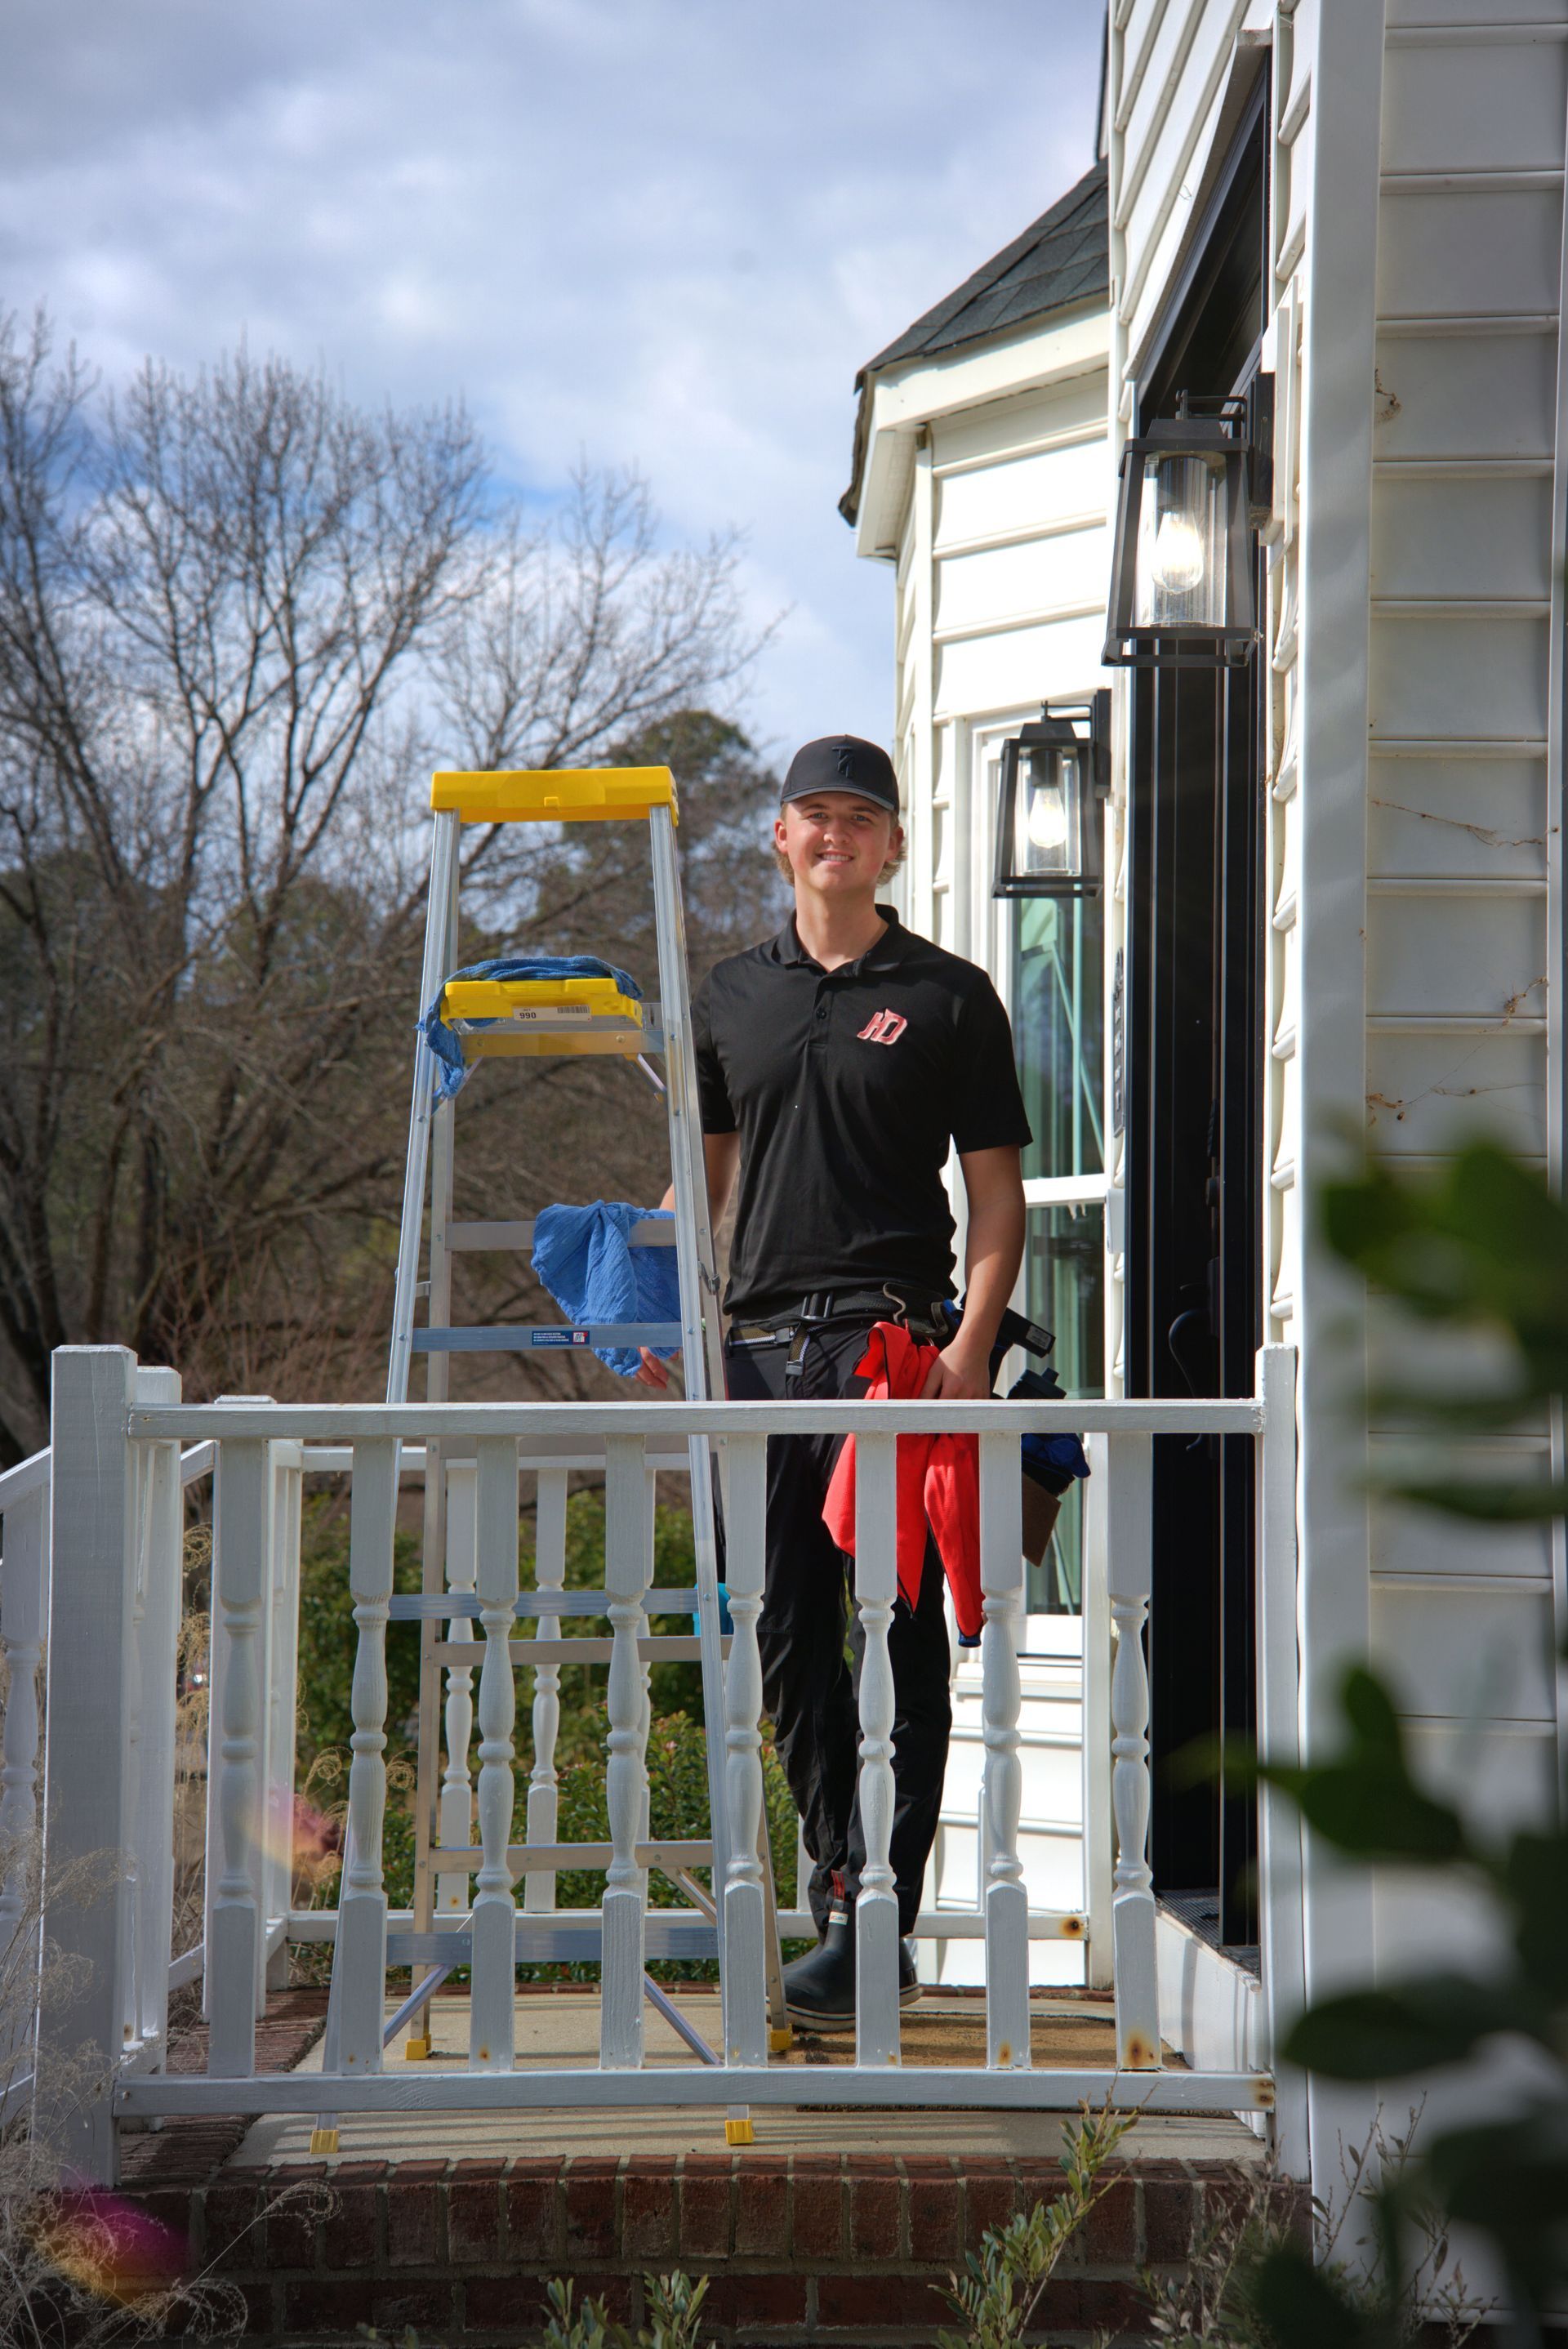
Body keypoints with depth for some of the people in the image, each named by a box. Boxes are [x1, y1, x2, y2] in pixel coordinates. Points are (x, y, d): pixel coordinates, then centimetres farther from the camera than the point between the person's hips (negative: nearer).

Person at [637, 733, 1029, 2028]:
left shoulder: (949, 997, 5)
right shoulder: (732, 996, 16)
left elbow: (998, 1192, 3)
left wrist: (971, 1345, -10)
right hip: (762, 1340, 5)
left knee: (895, 1637, -8)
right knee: (790, 1636, 6)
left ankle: (879, 1922, -8)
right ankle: (839, 1885, 17)